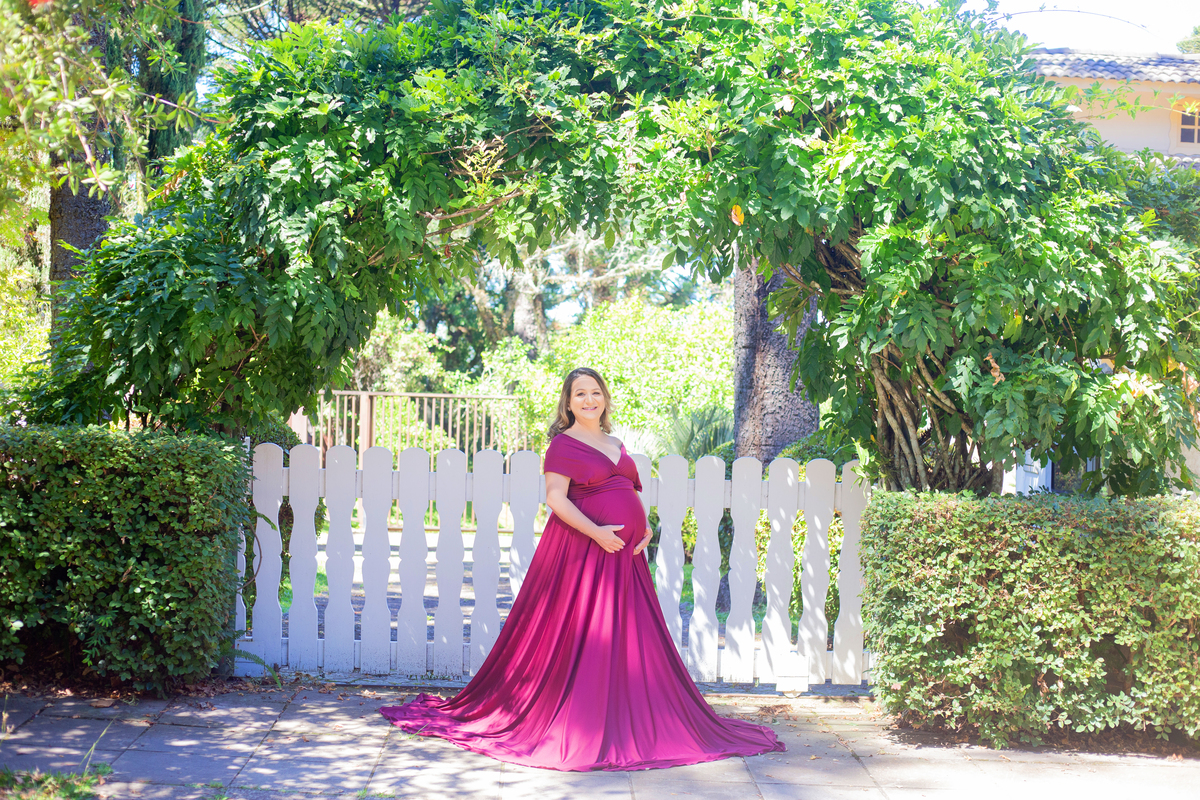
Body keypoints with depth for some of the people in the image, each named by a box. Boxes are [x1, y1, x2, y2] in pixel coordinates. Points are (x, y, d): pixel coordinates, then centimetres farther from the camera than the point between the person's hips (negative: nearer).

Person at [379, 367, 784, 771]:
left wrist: (644, 528, 5)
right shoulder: (563, 445, -3)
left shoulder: (616, 444, 18)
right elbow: (555, 498, -13)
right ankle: (578, 727, 3)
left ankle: (628, 723, 15)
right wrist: (596, 532, -21)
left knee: (629, 639, 7)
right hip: (582, 551, -7)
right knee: (580, 638, -5)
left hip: (624, 555, 7)